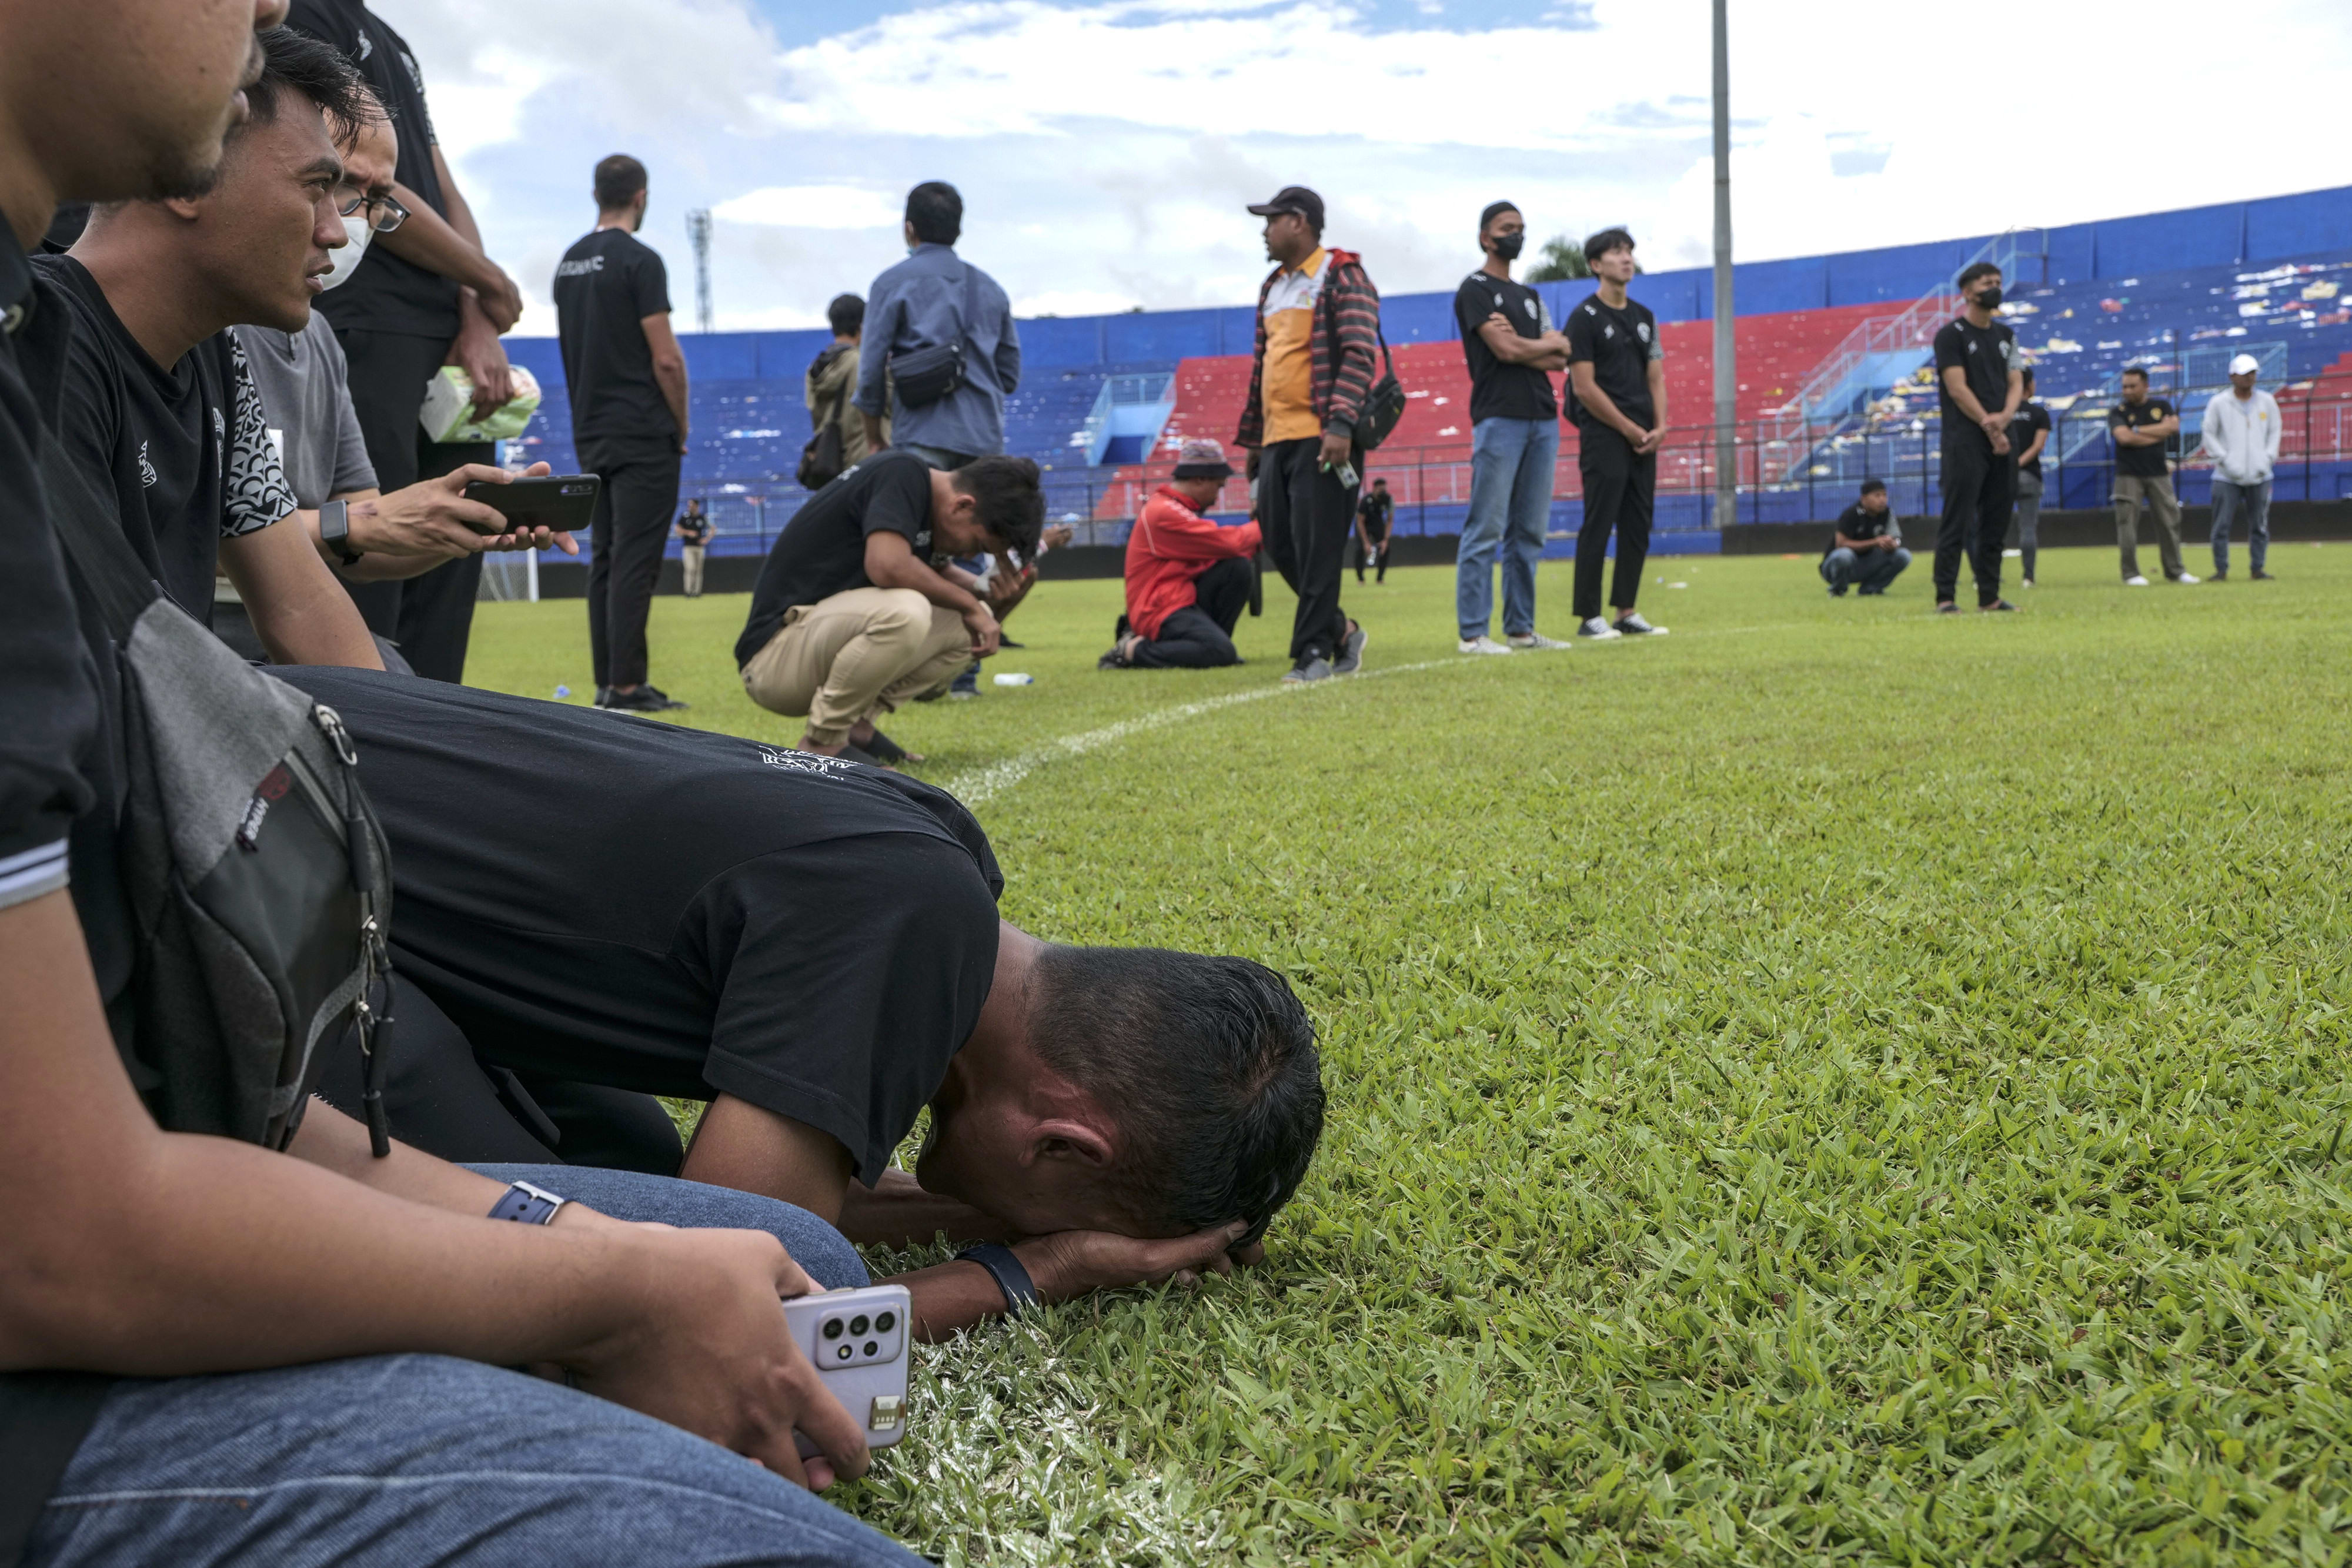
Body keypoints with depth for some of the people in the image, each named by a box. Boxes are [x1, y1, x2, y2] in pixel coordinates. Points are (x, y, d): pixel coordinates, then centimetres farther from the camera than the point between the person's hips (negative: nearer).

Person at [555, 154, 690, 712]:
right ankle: (626, 685, -11)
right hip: (642, 436, -8)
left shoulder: (568, 263, 14)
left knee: (605, 558, 10)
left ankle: (607, 681, 12)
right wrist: (681, 426, -2)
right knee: (635, 560, -9)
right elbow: (666, 359, -14)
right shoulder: (640, 261, -11)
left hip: (590, 435, 8)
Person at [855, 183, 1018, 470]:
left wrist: (875, 439, 10)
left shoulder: (892, 284, 3)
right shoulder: (990, 288, 18)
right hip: (986, 438, 5)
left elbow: (871, 369, 0)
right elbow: (1010, 374, 18)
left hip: (923, 438, -5)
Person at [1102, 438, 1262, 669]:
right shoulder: (1165, 512, -16)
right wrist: (1261, 528, 0)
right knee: (1221, 653, -26)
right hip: (1160, 612, -10)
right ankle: (1132, 650, -12)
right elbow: (1229, 543, -17)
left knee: (1239, 568, -4)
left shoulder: (1178, 508, 17)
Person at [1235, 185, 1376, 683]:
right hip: (1276, 439, 8)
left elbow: (1359, 354, -12)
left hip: (1322, 438, -8)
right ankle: (1339, 630, 21)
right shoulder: (1272, 288, 21)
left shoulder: (1343, 276, -3)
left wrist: (1341, 424, -22)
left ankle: (1312, 651, -4)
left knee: (1317, 546, -8)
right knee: (1279, 543, 8)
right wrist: (1253, 439, 20)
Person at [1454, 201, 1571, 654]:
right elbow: (1505, 350, -13)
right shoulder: (1475, 289, 0)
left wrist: (1520, 346, -7)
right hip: (1499, 418, -7)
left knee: (1529, 533, 7)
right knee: (1486, 531, -9)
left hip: (1543, 419, 7)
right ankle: (1473, 633, -8)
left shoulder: (1530, 297, 22)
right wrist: (1552, 342, 4)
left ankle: (1521, 628, 12)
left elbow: (1558, 361, 11)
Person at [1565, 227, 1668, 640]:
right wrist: (1630, 429, -11)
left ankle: (1626, 613, 12)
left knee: (1638, 527, 6)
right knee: (1598, 525, -7)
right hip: (1603, 436, -7)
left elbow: (1655, 378, 16)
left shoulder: (1644, 317, 17)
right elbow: (1584, 387, -11)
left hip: (1644, 439, 7)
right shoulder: (1585, 318, -4)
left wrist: (1660, 426, 0)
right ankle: (1589, 617, -4)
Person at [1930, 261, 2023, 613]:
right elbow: (1958, 388, -10)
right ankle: (1945, 598, -9)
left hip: (2002, 440, 7)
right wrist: (1989, 427, -14)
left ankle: (1989, 596, 13)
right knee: (1957, 521, -9)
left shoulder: (2006, 335, 18)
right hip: (1965, 441, -7)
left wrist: (2003, 417, -10)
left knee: (1997, 522, 7)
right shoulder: (1951, 334, -2)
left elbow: (2016, 383, 10)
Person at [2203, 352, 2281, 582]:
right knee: (2221, 525, -5)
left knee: (2260, 526, 4)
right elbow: (2209, 435, 1)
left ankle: (2258, 569, 12)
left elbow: (2275, 431, 14)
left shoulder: (2267, 402, 8)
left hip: (2259, 476, 2)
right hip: (2227, 477, -2)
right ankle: (2221, 569, 5)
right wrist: (2226, 460, -10)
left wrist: (2269, 458, 0)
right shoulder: (2219, 403, 0)